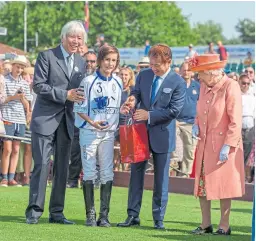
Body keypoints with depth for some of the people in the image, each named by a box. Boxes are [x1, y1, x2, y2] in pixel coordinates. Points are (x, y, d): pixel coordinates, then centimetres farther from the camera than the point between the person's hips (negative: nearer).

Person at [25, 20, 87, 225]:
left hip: (67, 121, 6)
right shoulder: (47, 56, -4)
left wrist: (79, 97, -5)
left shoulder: (81, 63, 13)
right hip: (45, 119, -6)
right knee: (42, 164, -10)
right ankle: (34, 211, -6)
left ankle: (56, 212, 14)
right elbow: (38, 85, -12)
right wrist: (65, 95, -16)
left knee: (62, 167, 7)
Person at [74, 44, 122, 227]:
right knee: (89, 172, -1)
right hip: (89, 132, -4)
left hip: (109, 133, 4)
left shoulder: (118, 83, 7)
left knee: (107, 173, 0)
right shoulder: (89, 82, -6)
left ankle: (104, 215, 4)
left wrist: (116, 126, 5)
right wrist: (92, 123, -17)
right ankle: (90, 215, 3)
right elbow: (79, 108, -5)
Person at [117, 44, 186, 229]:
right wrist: (132, 100, -18)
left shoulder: (178, 83, -10)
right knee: (136, 173, 5)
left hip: (163, 135, -4)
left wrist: (149, 115, -18)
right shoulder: (144, 75, 5)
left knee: (161, 178, 3)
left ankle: (159, 219, 10)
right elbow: (136, 93, 7)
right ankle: (133, 216, 10)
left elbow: (174, 110, -15)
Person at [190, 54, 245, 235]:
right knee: (202, 183, 8)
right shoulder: (204, 86, 6)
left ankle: (224, 226, 8)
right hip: (205, 143, 7)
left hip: (223, 144, -7)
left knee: (223, 185, 0)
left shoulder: (230, 87, -15)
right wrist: (197, 125, 2)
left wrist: (227, 146, -20)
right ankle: (206, 224, 17)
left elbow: (235, 121, -17)